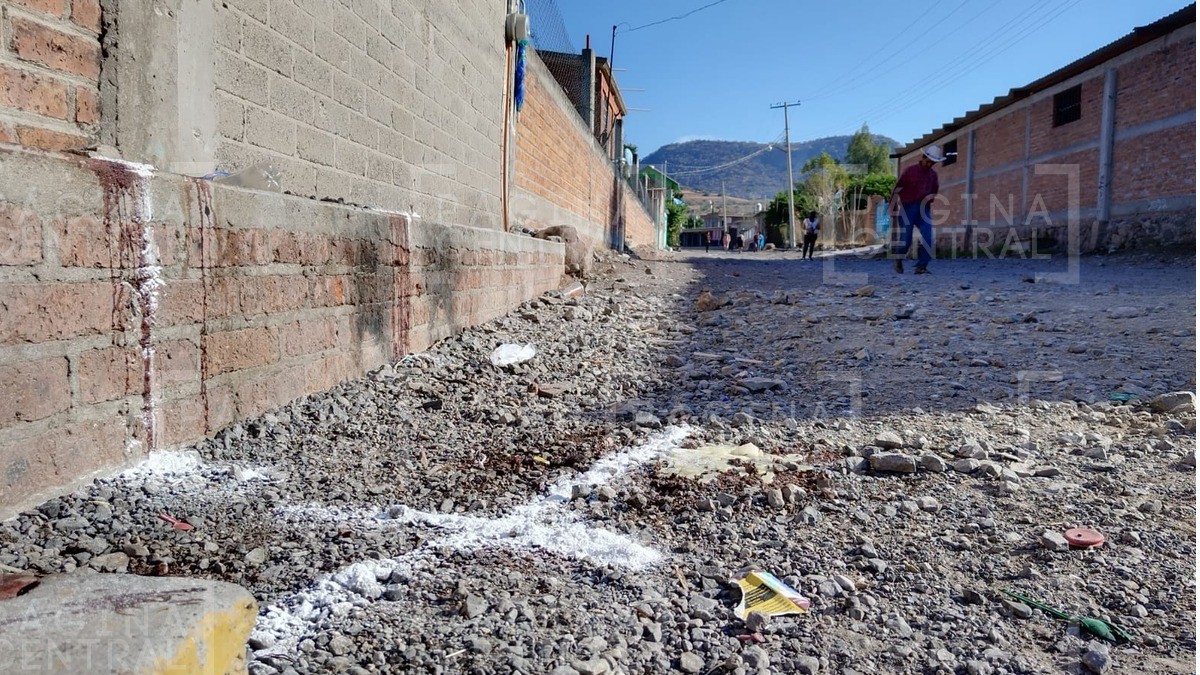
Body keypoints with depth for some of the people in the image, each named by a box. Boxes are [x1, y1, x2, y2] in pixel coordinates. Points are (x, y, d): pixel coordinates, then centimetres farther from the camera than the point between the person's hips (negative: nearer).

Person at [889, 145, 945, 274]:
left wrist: (931, 196, -1)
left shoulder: (933, 174, 13)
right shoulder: (909, 171, 0)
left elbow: (934, 192, 24)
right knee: (906, 240, -4)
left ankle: (921, 267, -11)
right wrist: (893, 209, -4)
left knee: (928, 238, -13)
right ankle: (899, 260, 24)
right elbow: (896, 190, 0)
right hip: (908, 209, -4)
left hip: (923, 210, 4)